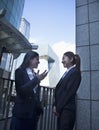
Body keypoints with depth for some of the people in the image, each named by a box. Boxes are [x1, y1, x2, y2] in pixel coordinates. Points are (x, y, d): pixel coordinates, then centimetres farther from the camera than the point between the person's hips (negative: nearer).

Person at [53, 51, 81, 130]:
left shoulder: (75, 72, -9)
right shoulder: (67, 73, 15)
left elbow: (69, 92, -16)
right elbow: (59, 90, 11)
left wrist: (58, 108, -12)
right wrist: (55, 105, 3)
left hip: (67, 109, -7)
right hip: (61, 109, 7)